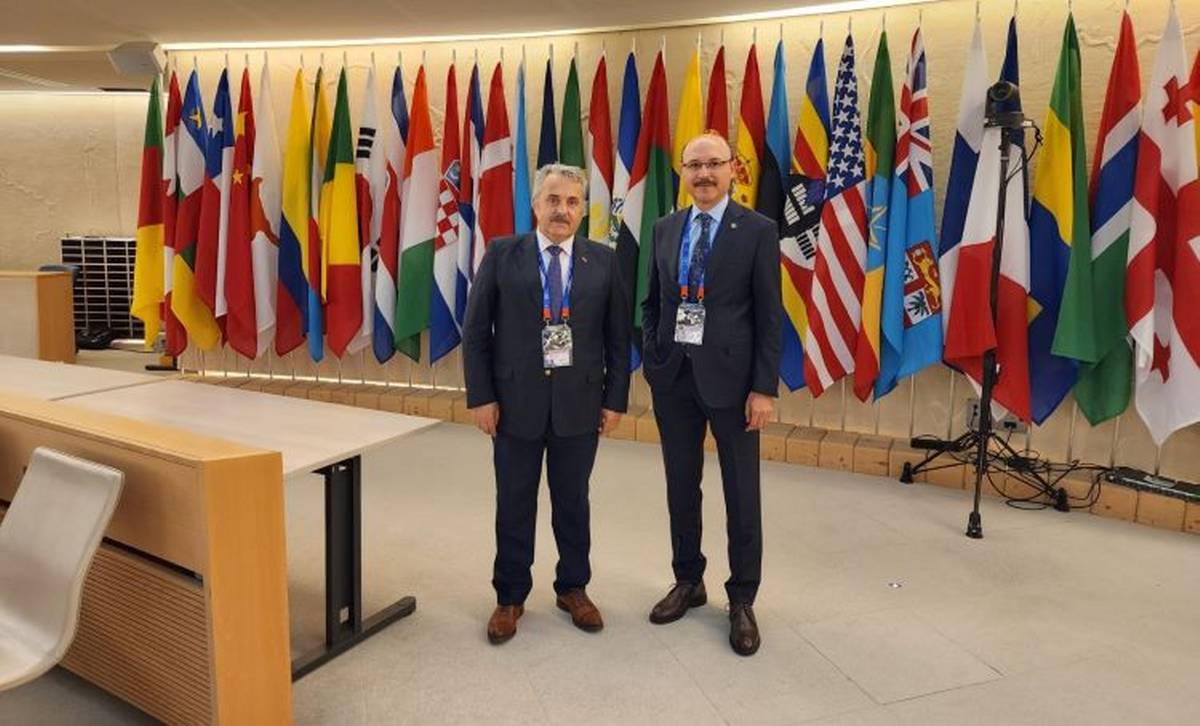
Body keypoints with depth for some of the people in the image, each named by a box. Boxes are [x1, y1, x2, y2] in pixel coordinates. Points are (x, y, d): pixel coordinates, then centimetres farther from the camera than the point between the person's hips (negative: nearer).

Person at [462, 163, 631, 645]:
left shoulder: (603, 261, 3)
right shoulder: (502, 254, -1)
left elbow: (617, 336, 4)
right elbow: (475, 330, -2)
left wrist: (615, 399, 0)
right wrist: (481, 397, -6)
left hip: (579, 402, 1)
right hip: (517, 400, -1)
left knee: (573, 502, 14)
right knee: (515, 505, 10)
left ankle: (573, 589, 32)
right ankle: (510, 597, 27)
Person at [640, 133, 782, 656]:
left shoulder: (757, 230, -4)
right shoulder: (665, 229, 8)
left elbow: (769, 314, -6)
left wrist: (764, 387, -10)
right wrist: (651, 359, 3)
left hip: (729, 375, -4)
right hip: (672, 375, 4)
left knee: (741, 493, 7)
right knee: (681, 486, 14)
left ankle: (742, 599, 23)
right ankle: (687, 582, 32)